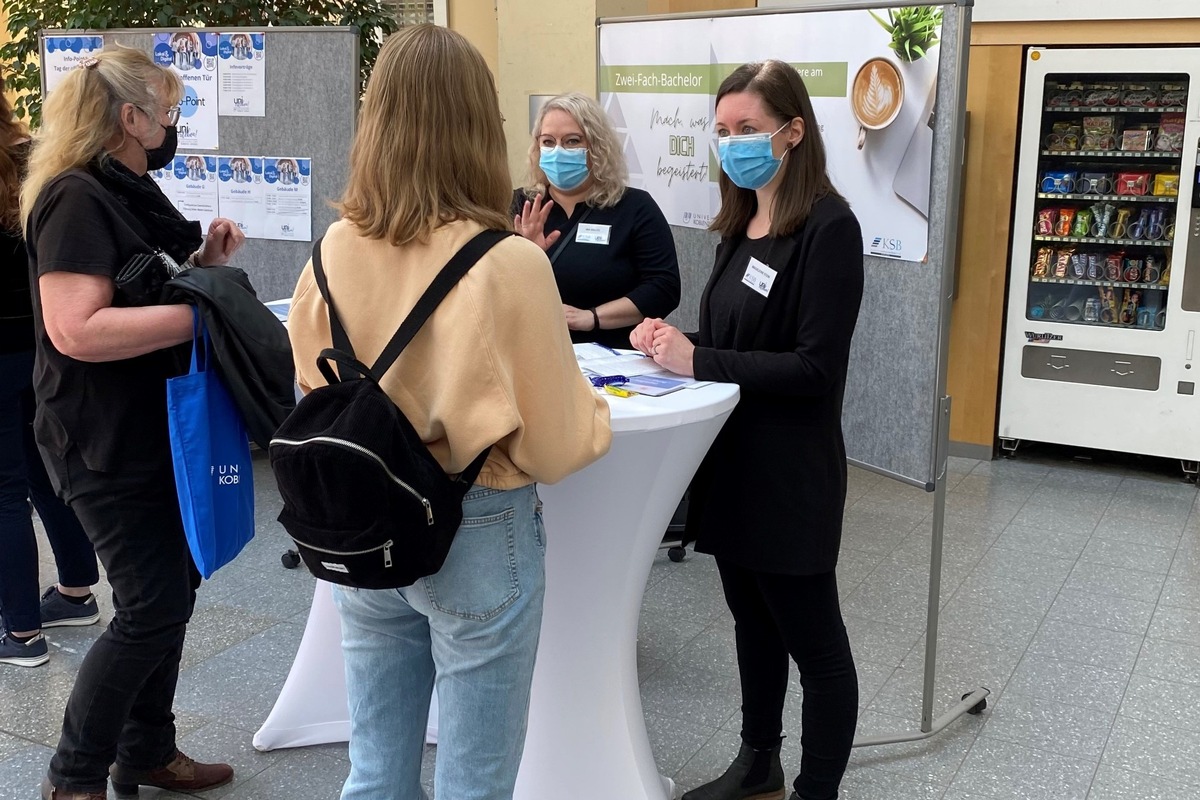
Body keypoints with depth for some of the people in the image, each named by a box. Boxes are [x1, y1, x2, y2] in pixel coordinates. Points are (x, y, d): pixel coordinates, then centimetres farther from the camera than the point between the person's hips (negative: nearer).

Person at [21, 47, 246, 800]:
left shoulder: (130, 192, 11)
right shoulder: (75, 199, -19)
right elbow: (75, 329, -29)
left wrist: (206, 259, 5)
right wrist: (201, 311, -30)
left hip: (155, 428, 10)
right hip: (108, 440, -10)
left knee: (173, 587, 14)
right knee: (152, 606, -5)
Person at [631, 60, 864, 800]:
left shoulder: (828, 227, -17)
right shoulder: (741, 224, 9)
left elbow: (815, 369, -22)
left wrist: (696, 361, -23)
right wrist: (674, 342, -4)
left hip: (790, 471, -9)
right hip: (732, 457, 9)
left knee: (813, 641, 7)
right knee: (751, 620, 21)